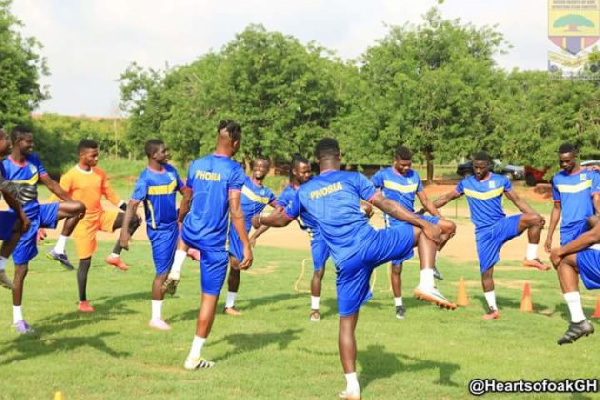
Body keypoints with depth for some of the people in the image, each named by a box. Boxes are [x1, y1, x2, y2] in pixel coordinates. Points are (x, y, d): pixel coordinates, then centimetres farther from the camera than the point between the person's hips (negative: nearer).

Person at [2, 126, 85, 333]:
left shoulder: (34, 160, 3)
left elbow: (50, 183, 9)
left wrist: (71, 202, 5)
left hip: (38, 212, 6)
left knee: (78, 207, -11)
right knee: (21, 269, -2)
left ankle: (59, 250, 3)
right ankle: (17, 318, 10)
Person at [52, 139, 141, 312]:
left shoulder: (100, 173, 4)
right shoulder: (70, 177, -15)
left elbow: (110, 194, 13)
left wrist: (127, 207, 3)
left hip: (101, 216, 6)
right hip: (83, 222, -6)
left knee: (134, 219, -10)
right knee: (85, 261, -1)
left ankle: (115, 256, -1)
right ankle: (83, 302, 14)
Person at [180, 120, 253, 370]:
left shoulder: (196, 165, 2)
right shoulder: (234, 170, -14)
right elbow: (234, 210, -19)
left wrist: (180, 221, 33)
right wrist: (246, 246, -17)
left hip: (190, 234, 5)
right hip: (215, 242, -5)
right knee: (210, 297, 3)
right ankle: (194, 356, 4)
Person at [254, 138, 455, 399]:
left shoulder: (304, 191, 18)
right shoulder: (353, 178, 8)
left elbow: (282, 219, 34)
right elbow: (386, 205, -1)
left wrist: (260, 220, 55)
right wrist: (424, 223, -1)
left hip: (346, 262, 3)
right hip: (371, 244, -2)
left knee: (347, 322, 14)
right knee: (424, 231, 15)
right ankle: (426, 284, -7)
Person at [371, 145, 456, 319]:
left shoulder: (414, 176, 8)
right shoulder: (383, 175, -6)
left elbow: (425, 201, 13)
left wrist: (441, 220, 7)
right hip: (395, 225, -4)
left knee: (450, 226, -13)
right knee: (396, 267, -3)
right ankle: (398, 305, 15)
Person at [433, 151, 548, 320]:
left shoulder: (501, 181, 2)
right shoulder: (466, 183, 4)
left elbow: (517, 200, 4)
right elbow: (446, 198, 13)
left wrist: (535, 215, -9)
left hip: (502, 224, 0)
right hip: (483, 232, 0)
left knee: (535, 219, -25)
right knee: (486, 270, -3)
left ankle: (531, 258, -10)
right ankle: (493, 309, 11)